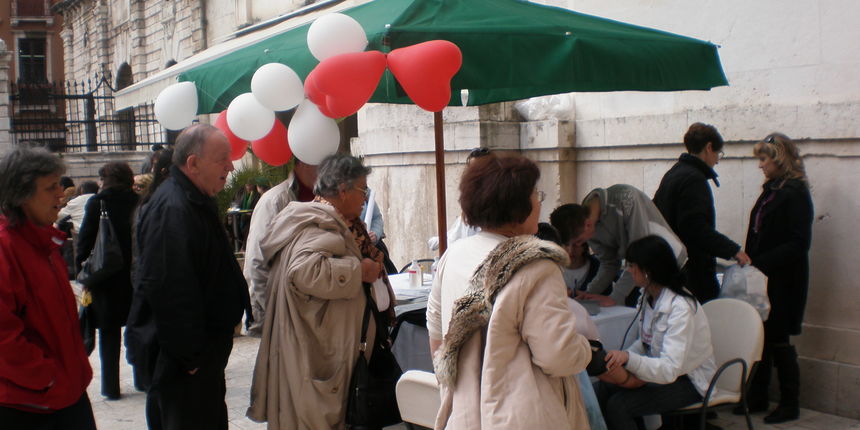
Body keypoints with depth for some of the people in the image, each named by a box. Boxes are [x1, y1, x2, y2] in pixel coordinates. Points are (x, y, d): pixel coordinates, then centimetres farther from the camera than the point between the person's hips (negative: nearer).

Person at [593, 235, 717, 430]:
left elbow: (670, 369, -33)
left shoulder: (680, 308, -26)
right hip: (657, 369, 8)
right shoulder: (649, 297, 3)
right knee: (598, 391, -14)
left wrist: (629, 358, -48)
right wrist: (621, 358, -7)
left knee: (618, 405, -25)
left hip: (689, 383, -8)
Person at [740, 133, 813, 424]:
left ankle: (790, 405, 13)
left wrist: (759, 263, -22)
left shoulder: (795, 193, -13)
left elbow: (798, 244, -19)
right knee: (760, 338, 11)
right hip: (762, 277, 8)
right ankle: (757, 398, 22)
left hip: (783, 281, -8)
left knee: (778, 340, 0)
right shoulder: (771, 190, 13)